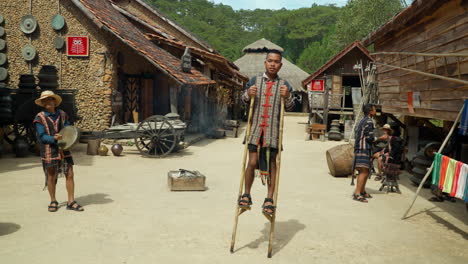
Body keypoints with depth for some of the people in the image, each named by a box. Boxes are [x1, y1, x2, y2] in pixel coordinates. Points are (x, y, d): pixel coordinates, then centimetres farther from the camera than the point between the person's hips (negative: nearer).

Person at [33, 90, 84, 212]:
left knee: (70, 175, 1)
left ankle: (71, 202, 10)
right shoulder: (40, 118, -3)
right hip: (49, 151, -3)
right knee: (51, 177, 7)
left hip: (64, 150, 3)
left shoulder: (62, 115, 9)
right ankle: (53, 202, 25)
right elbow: (42, 136, -8)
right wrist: (54, 138, -27)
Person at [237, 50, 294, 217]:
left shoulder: (283, 85, 8)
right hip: (255, 127, 0)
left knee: (271, 163, 2)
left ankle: (269, 199, 9)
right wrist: (248, 94, -11)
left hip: (273, 129, 0)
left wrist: (288, 96, -14)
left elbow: (289, 108, 7)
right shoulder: (255, 81, 9)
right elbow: (243, 101, 12)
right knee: (252, 162, -6)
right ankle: (246, 195, 12)